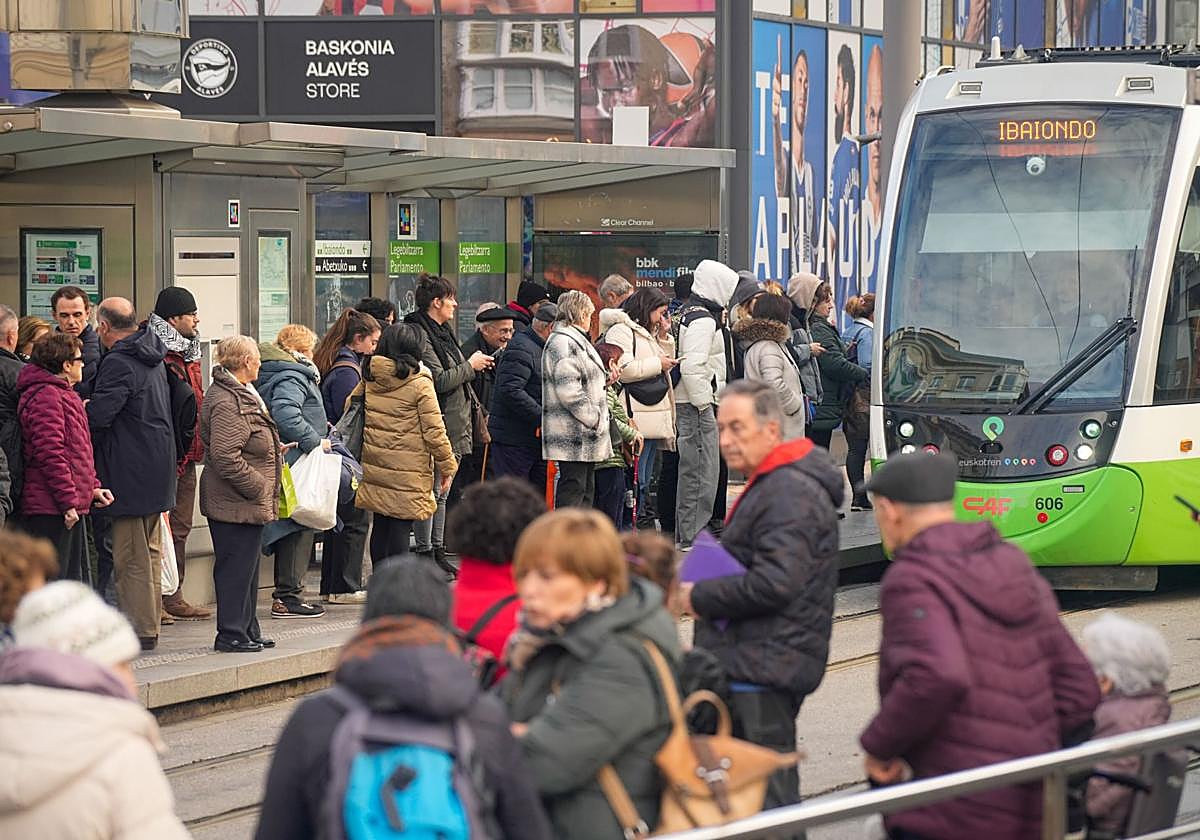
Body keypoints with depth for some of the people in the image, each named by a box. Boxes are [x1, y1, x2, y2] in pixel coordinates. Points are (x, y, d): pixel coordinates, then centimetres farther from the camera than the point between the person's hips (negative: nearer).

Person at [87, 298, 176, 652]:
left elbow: (97, 414, -26)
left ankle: (139, 630, -3)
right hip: (157, 469, 9)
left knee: (131, 556, -4)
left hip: (130, 473, -9)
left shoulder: (119, 364, -18)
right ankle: (149, 626, 20)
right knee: (150, 552, 15)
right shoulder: (153, 359, 12)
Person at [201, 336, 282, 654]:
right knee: (236, 566, -5)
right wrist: (258, 488, -19)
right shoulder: (227, 403, -20)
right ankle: (231, 634, 0)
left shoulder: (241, 395, 16)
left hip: (245, 502, 11)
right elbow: (226, 457, -26)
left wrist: (273, 449, 18)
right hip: (236, 504, -11)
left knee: (246, 567, 16)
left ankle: (247, 631, 24)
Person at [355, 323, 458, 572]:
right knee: (400, 528, -3)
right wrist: (448, 465, -1)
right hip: (407, 471, -5)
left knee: (381, 525, 13)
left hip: (374, 465, 5)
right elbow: (434, 430, -10)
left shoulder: (369, 377, 5)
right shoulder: (419, 382, -11)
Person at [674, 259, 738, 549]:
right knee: (702, 471, -7)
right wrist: (705, 404, -19)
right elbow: (692, 367, -24)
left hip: (693, 404, 11)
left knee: (693, 470, 16)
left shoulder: (690, 313, 15)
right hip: (697, 405, -11)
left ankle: (686, 532, 23)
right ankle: (693, 536, -5)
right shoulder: (704, 320, -16)